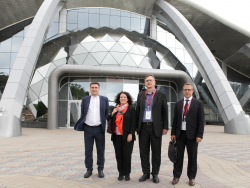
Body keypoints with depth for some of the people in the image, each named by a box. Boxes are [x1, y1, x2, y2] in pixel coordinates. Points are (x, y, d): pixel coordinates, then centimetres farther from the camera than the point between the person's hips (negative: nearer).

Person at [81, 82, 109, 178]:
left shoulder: (104, 99, 4)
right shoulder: (85, 99, 7)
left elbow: (106, 113, 6)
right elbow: (82, 113, 10)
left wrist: (103, 124, 2)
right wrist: (82, 125, 5)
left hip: (99, 128, -1)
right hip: (88, 128, 1)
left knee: (100, 150, 6)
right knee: (88, 150, 7)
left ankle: (100, 169, 18)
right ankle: (89, 169, 18)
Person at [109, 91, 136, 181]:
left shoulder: (131, 108, 0)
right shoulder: (115, 109, 12)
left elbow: (133, 123, -4)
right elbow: (111, 121, 15)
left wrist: (130, 134, -12)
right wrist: (113, 113, -3)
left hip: (127, 136, -3)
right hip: (116, 136, 4)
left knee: (127, 155, 0)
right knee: (119, 155, 6)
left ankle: (127, 173, 14)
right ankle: (121, 173, 17)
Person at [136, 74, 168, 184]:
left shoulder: (161, 95, 2)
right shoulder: (140, 95, 10)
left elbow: (165, 112, 0)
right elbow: (137, 111, 10)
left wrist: (165, 127, -4)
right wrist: (136, 126, 6)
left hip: (156, 127, -2)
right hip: (143, 127, 3)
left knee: (156, 152, 7)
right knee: (143, 152, 8)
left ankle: (155, 174, 20)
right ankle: (146, 173, 22)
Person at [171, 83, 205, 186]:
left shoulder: (198, 104, 0)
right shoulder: (178, 104, 8)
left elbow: (201, 120, -4)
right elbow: (175, 119, 8)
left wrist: (199, 135, -11)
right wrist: (173, 133, 2)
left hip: (192, 134, -2)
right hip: (180, 133, 2)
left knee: (192, 157, 8)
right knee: (178, 156, 7)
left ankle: (191, 177, 21)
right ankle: (176, 176, 18)